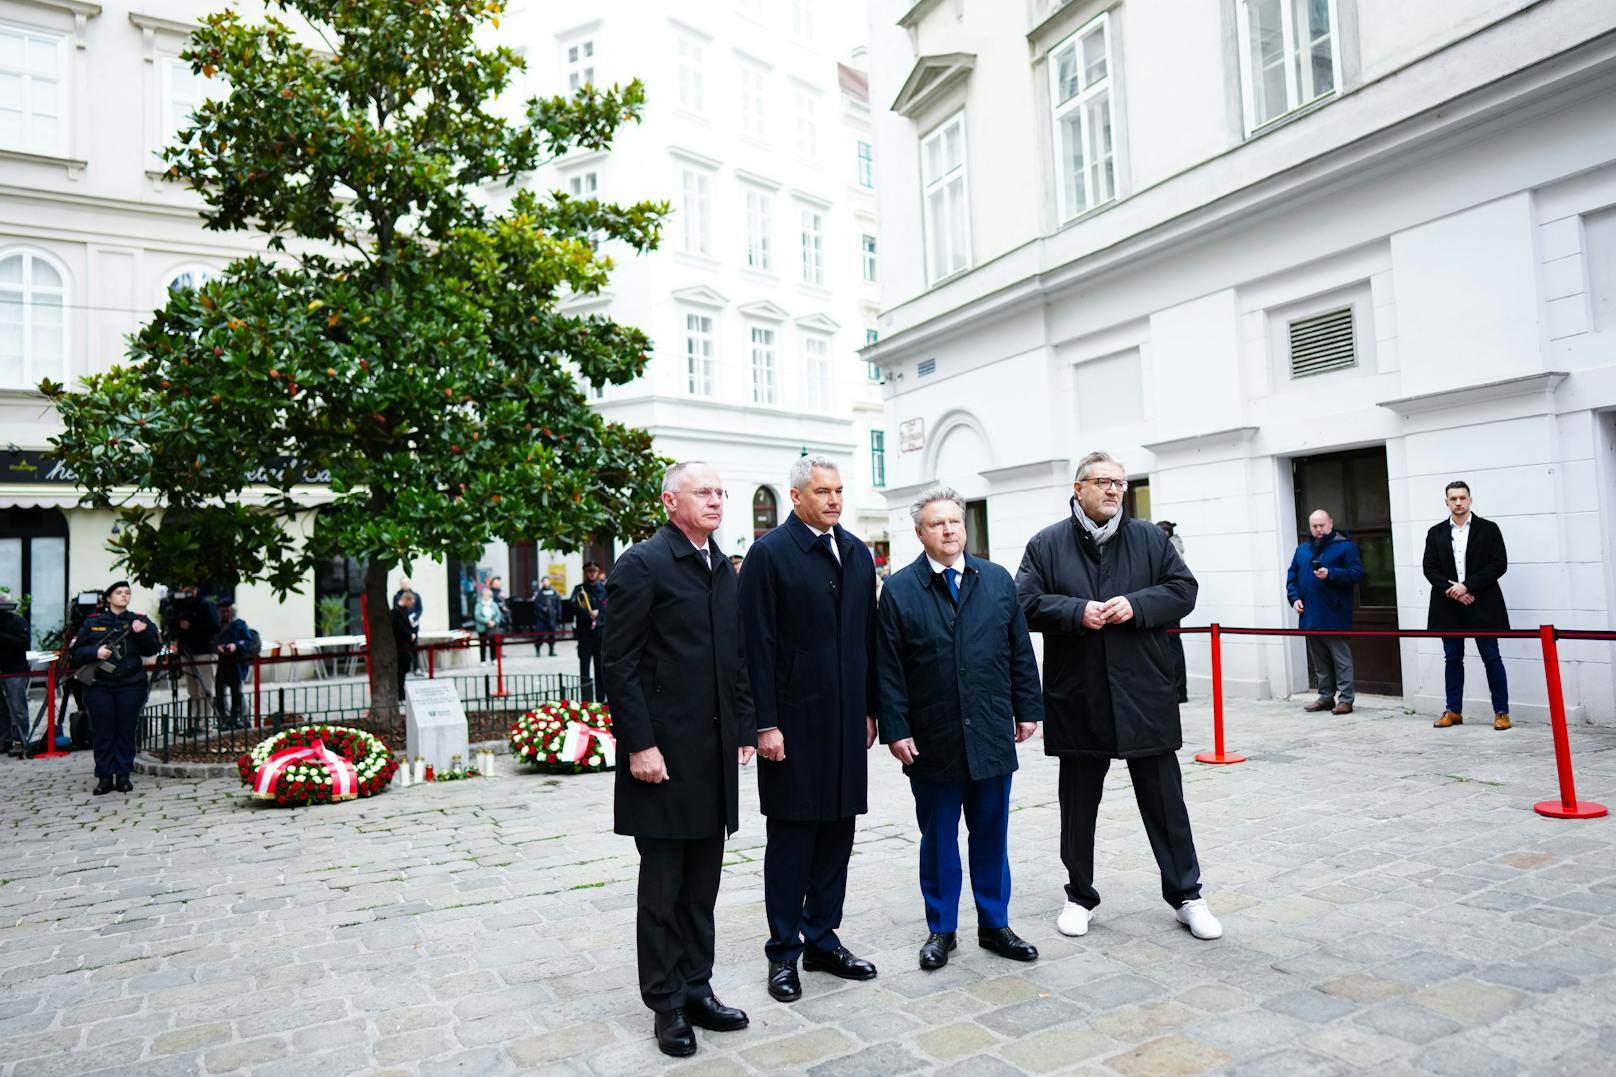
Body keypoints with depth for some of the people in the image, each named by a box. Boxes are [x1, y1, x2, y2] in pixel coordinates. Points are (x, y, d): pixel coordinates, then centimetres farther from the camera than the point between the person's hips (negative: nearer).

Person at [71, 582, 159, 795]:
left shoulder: (139, 620, 8)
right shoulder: (92, 623, 9)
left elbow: (153, 649, 1)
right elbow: (76, 650, 7)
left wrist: (143, 632, -17)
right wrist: (95, 653, -12)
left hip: (130, 686, 0)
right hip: (99, 686, 0)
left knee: (126, 731, 3)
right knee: (102, 732, 2)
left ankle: (123, 775, 11)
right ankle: (105, 777, 9)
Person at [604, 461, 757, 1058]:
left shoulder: (723, 570, 11)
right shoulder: (642, 564, -10)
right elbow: (620, 663, -13)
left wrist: (744, 728, 10)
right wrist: (639, 745, -16)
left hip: (716, 750, 7)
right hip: (665, 751, -6)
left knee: (702, 884, 16)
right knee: (662, 887, 8)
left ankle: (696, 987, 30)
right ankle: (667, 1003, 23)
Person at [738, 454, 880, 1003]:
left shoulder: (857, 553, 11)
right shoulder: (768, 554, -7)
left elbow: (867, 635, 14)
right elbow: (757, 645, -11)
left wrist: (870, 709, 12)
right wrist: (765, 723, -14)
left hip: (847, 718, 6)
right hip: (795, 720, -6)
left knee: (837, 832, 13)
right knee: (790, 836, 5)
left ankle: (822, 938, 28)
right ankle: (784, 951, 19)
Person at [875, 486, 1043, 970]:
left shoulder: (998, 580, 6)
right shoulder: (899, 589, -3)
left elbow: (1020, 651, 9)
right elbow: (888, 669, -4)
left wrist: (1027, 709, 5)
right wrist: (895, 729, -8)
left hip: (991, 735, 2)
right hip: (932, 740, -2)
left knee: (992, 835, 13)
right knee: (938, 838, 11)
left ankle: (994, 925, 29)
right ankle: (941, 930, 25)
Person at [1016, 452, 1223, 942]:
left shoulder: (1150, 539, 6)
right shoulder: (1046, 545, 1)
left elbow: (1183, 590, 2)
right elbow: (1025, 603, -5)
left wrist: (1136, 605, -14)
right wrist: (1077, 612, -18)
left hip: (1145, 695, 1)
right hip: (1077, 699, 0)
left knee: (1165, 801, 10)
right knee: (1078, 805, 12)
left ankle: (1187, 895, 26)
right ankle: (1080, 896, 28)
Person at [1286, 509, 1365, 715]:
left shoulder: (1345, 546, -1)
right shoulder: (1302, 550, 16)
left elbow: (1356, 573, -9)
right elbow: (1292, 576, 19)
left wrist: (1330, 574, -21)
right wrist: (1294, 598, 5)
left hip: (1335, 617, -6)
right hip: (1311, 617, 6)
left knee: (1341, 659, -2)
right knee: (1319, 661, 12)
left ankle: (1346, 699, 4)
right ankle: (1326, 697, 21)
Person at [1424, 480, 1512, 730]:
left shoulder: (1488, 529, 2)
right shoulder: (1436, 533, 9)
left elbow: (1499, 564, -6)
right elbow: (1429, 568, 4)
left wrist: (1467, 586, -14)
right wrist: (1451, 589, -12)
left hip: (1481, 605, -2)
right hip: (1449, 605, 3)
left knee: (1491, 658, 1)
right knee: (1452, 659, 8)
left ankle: (1501, 712, 10)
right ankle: (1454, 711, 15)